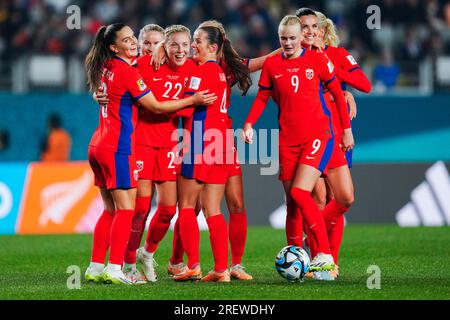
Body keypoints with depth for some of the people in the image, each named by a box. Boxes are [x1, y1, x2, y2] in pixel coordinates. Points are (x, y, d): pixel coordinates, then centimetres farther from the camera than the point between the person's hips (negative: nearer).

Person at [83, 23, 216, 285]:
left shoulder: (108, 68, 11)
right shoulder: (127, 71, -13)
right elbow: (156, 107, -9)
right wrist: (192, 100, -3)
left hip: (99, 146, 9)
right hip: (117, 148, -9)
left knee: (111, 210, 13)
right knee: (126, 209, -7)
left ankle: (95, 267, 11)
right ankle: (114, 270, -13)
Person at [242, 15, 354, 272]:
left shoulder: (317, 60, -1)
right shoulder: (272, 65, 5)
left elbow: (338, 94, 5)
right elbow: (262, 97, 13)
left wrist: (347, 129, 5)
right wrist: (249, 123, -3)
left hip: (318, 135, -4)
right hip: (288, 140, 4)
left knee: (300, 193, -19)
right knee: (292, 202, 3)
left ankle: (325, 255, -13)